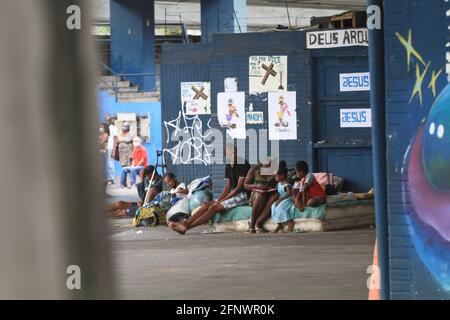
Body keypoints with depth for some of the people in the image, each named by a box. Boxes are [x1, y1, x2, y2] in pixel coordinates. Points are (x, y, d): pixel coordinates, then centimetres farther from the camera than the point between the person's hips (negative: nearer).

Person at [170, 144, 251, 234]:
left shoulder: (243, 164, -12)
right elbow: (228, 186, 10)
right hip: (232, 194, 8)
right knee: (207, 204, -7)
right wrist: (218, 200, -7)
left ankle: (187, 227, -27)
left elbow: (239, 187, -16)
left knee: (214, 207, -22)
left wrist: (222, 200, -16)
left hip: (243, 195, -8)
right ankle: (184, 223, -18)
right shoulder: (228, 166, 13)